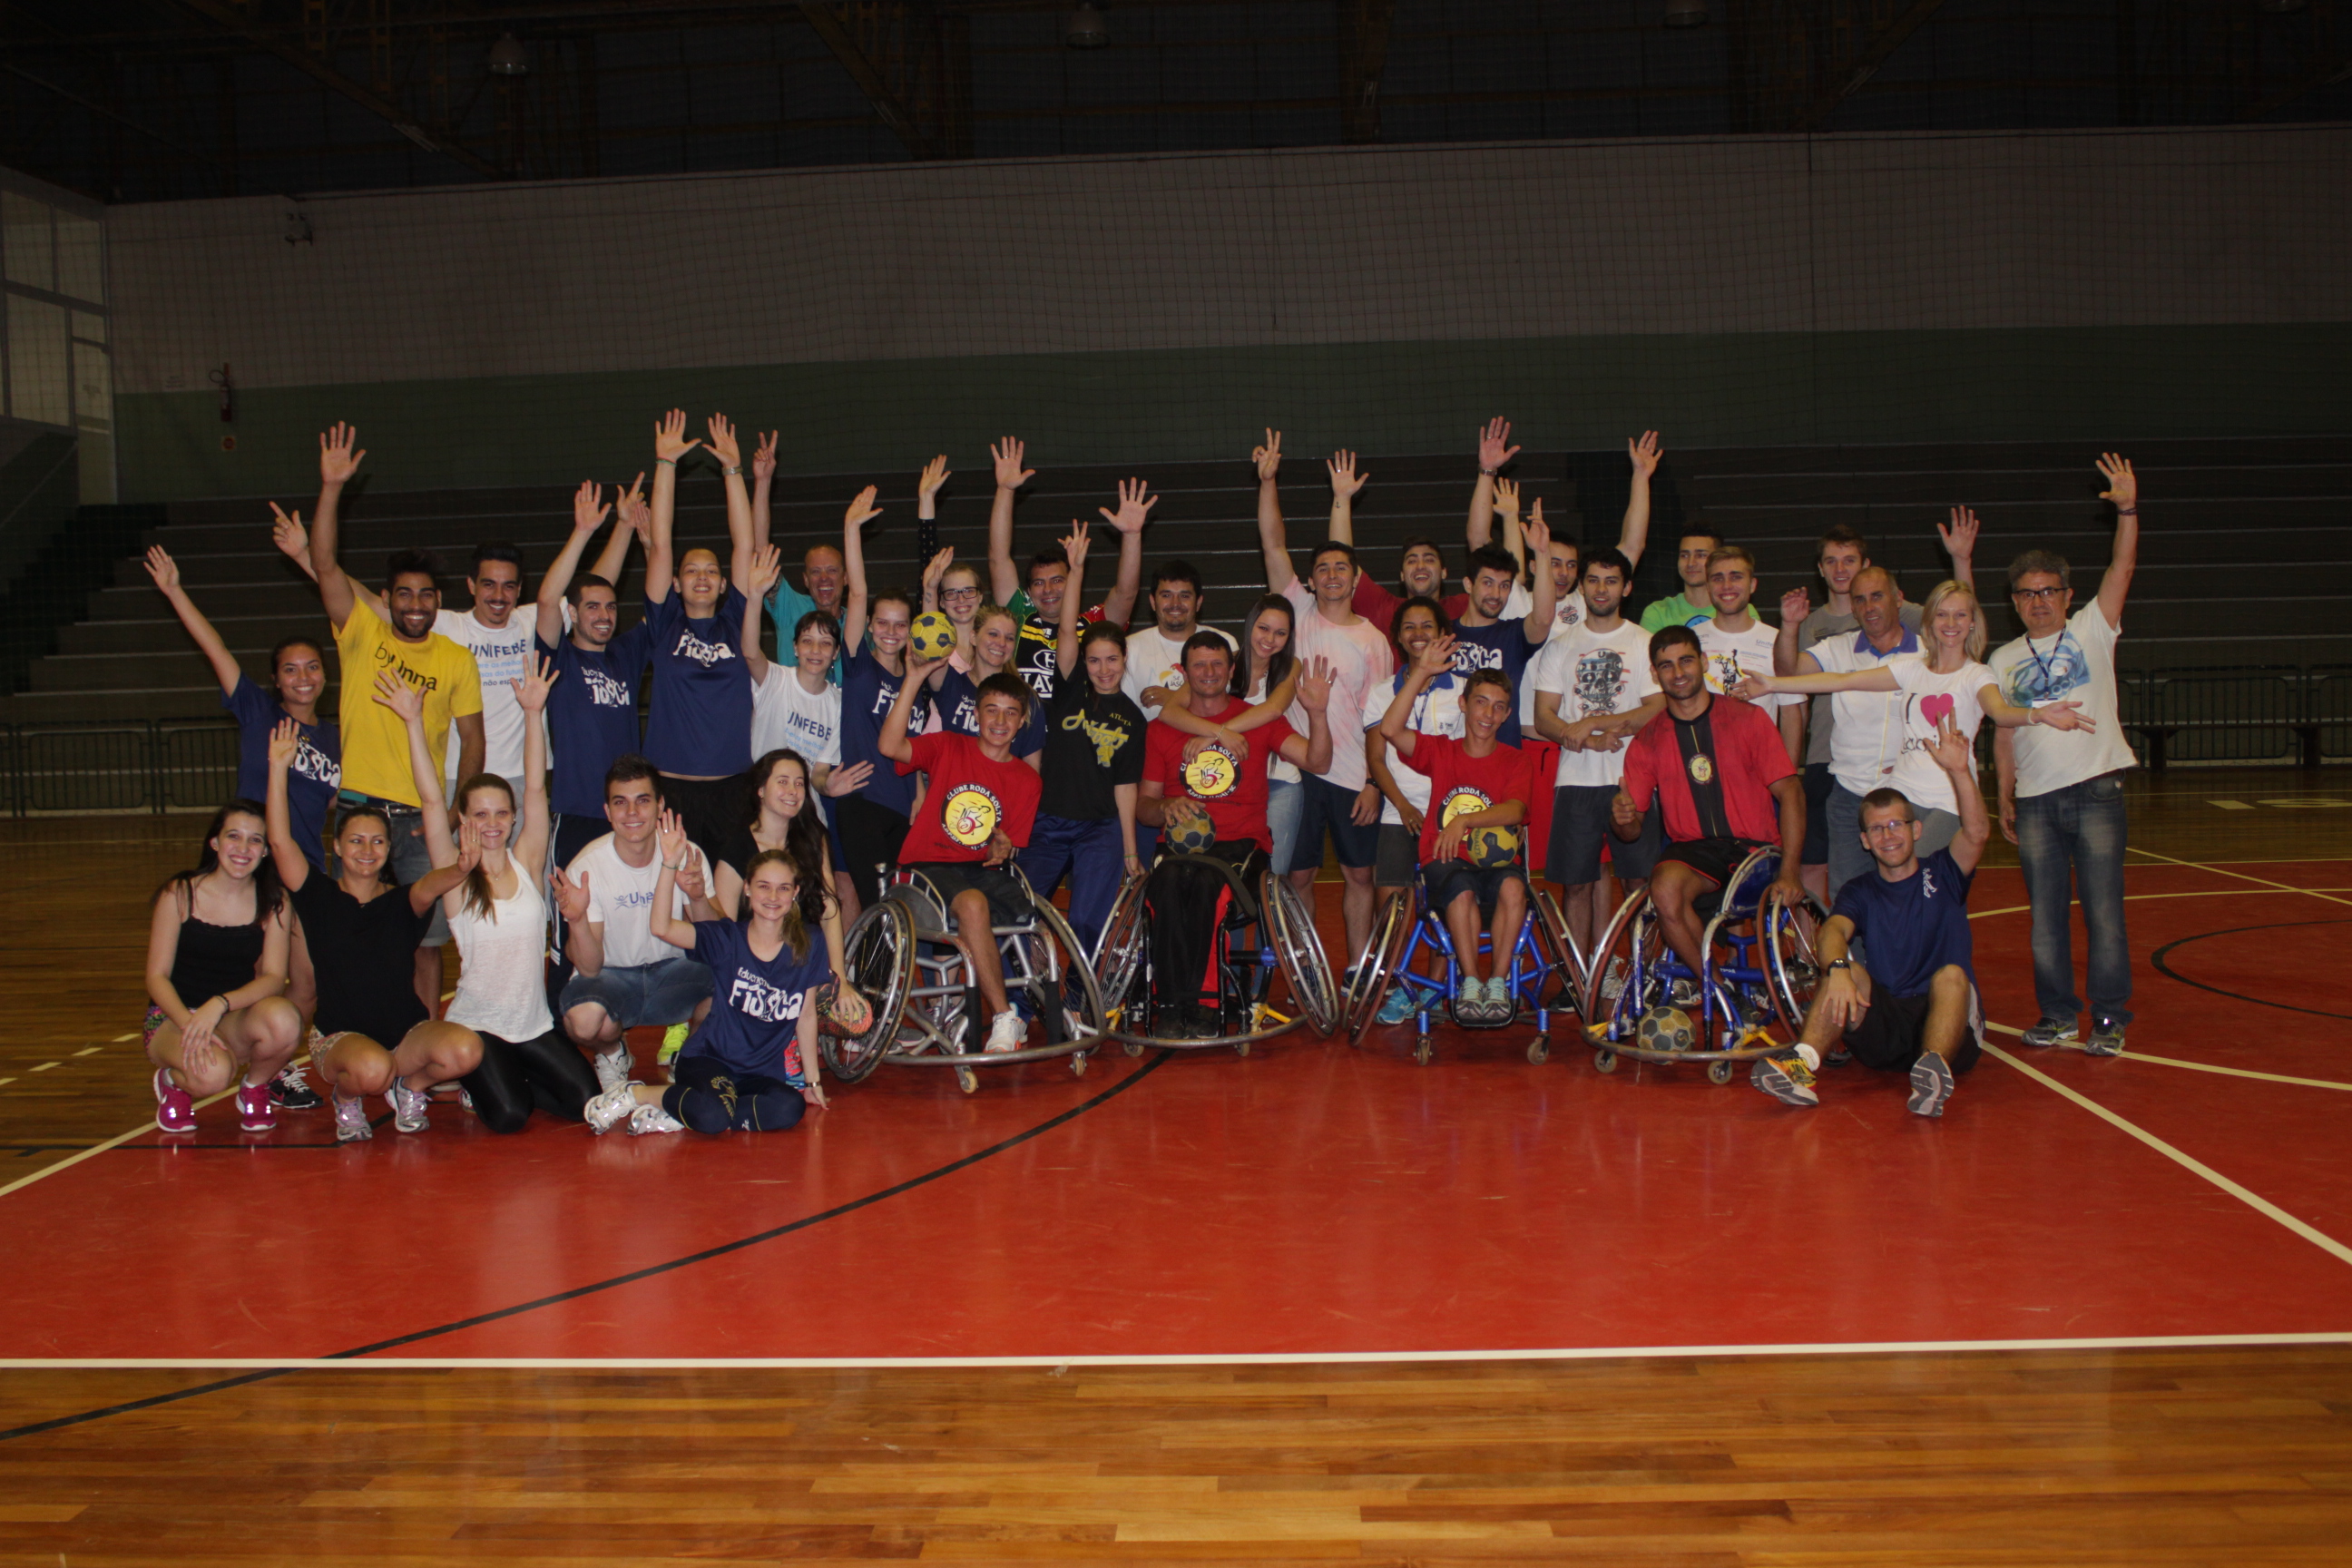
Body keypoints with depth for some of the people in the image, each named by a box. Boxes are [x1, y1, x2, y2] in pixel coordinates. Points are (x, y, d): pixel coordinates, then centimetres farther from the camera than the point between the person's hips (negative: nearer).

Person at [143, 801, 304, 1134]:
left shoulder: (274, 903, -3)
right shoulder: (179, 894, -7)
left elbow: (274, 978, -10)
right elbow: (157, 977, -7)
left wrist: (220, 1004, -29)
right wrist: (189, 1023, -26)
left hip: (235, 1019, 2)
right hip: (174, 1017, -2)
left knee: (284, 1021, -34)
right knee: (213, 1073, -36)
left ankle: (254, 1088, 1)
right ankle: (173, 1081, 4)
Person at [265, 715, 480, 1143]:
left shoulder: (403, 902, 2)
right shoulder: (319, 896, 3)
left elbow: (431, 885, -22)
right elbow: (280, 841, -10)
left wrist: (457, 871, -46)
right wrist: (278, 768, -16)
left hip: (408, 1031, 2)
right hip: (339, 1037, -2)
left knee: (465, 1049, -29)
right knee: (371, 1068, -37)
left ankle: (409, 1085, 6)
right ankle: (347, 1097, 3)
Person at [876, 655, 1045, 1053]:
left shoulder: (1027, 780, 11)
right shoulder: (948, 747, 3)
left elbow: (1012, 844, 9)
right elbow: (890, 746, -15)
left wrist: (1003, 851, -17)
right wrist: (914, 678, -20)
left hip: (983, 868, 3)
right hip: (930, 866, -3)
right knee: (973, 904, -36)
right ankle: (1004, 1018, -29)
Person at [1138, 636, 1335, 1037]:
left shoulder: (1258, 721, 12)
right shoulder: (1162, 730, 16)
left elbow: (1318, 762, 0)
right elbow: (1143, 804, 16)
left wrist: (1317, 713, -17)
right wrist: (1166, 807, -8)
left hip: (1241, 843, -1)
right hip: (1182, 842, 1)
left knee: (1207, 881, -36)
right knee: (1168, 882, -36)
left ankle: (1180, 1004, -25)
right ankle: (1181, 1004, -30)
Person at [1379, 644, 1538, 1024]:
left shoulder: (1514, 760, 9)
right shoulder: (1441, 751, 10)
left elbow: (1514, 810, -10)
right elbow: (1390, 729, -8)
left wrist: (1464, 820, -27)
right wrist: (1421, 672, -10)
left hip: (1496, 861, 1)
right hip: (1446, 863, 0)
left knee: (1512, 886, -34)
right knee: (1462, 889, -35)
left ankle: (1498, 984, -24)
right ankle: (1470, 983, -24)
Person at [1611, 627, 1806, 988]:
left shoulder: (1747, 718, 1)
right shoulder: (1648, 742, 7)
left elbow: (1791, 793, -6)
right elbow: (1631, 831, 7)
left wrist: (1789, 872, -18)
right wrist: (1621, 819, -21)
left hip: (1754, 848, 0)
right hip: (1692, 849, 1)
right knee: (1665, 889, -32)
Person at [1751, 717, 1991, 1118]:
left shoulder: (1941, 874, 10)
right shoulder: (1859, 893, 12)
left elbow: (1977, 833, -11)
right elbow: (1832, 931, -10)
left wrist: (1959, 771, -28)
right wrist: (1837, 969, -34)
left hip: (1950, 1026, -1)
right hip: (1884, 1032, 1)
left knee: (1951, 975, -30)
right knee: (1851, 972, -24)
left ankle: (1935, 1068, -56)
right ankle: (1802, 1066, -46)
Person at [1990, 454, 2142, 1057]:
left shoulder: (2091, 631, 5)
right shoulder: (2004, 660, 12)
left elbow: (2121, 569, -8)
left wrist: (2127, 509, -20)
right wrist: (2004, 797, 8)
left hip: (2095, 791, -3)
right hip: (2035, 800, 3)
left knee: (2103, 910, -3)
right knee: (2045, 915, 6)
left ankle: (2110, 1018, 5)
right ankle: (2057, 1015, 17)